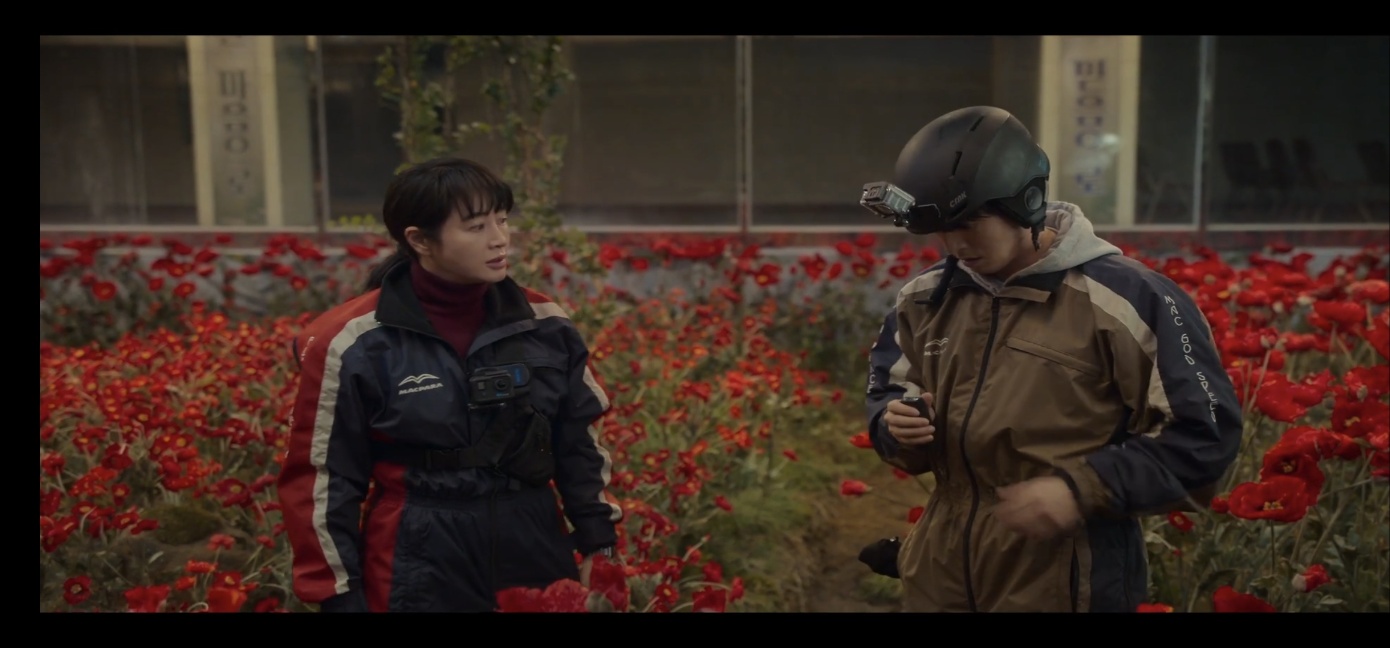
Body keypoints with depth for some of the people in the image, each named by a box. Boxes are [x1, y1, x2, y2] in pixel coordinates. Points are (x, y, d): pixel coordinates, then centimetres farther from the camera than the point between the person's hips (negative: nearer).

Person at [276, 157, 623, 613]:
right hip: (420, 576, -3)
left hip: (537, 558, 3)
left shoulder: (545, 325, -1)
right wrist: (340, 593, -4)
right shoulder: (355, 343, -11)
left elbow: (580, 442, 9)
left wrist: (598, 542, 7)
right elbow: (322, 479, -5)